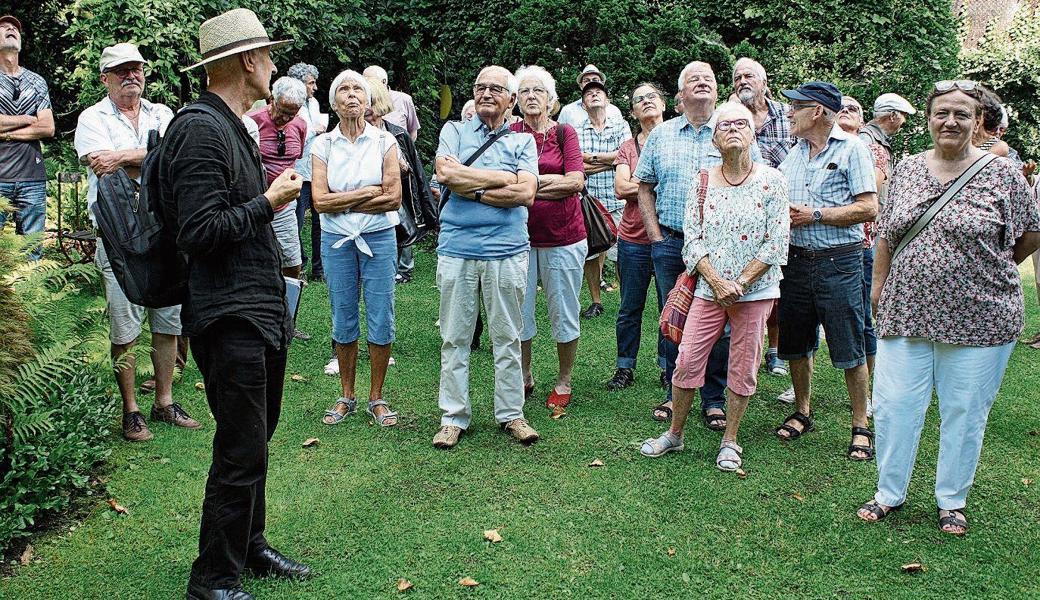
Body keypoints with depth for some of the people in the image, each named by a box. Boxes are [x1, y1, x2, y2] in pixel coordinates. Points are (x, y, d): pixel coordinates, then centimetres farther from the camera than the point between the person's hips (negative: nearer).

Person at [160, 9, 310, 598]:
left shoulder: (232, 128, 15)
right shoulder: (200, 131, -16)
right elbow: (199, 232, -23)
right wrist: (269, 202, -15)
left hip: (262, 311, 10)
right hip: (230, 317, -10)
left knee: (254, 442, 19)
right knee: (241, 454, -3)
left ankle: (250, 546, 34)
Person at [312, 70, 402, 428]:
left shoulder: (384, 141, -1)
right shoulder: (323, 144, 2)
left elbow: (394, 198, -9)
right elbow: (320, 201, -8)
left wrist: (341, 202, -10)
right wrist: (368, 193, -12)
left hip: (379, 238, -1)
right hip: (336, 241, 1)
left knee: (381, 320, 1)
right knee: (343, 321, 8)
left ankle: (376, 398, 15)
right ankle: (346, 397, 22)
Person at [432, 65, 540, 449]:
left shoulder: (523, 141, 9)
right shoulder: (454, 131, 9)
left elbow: (526, 193, -7)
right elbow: (445, 173, -11)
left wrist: (470, 188, -9)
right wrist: (503, 178, -8)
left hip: (507, 251, 0)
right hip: (457, 250, 0)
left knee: (507, 339, 8)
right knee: (454, 338, 6)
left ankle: (511, 414, 20)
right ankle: (453, 417, 17)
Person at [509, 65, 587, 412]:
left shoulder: (564, 133, 3)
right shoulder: (509, 133, 4)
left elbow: (577, 181, -9)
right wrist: (551, 183, -14)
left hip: (563, 237, 0)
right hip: (520, 236, 1)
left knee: (564, 315, 6)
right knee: (518, 314, 6)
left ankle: (564, 382, 22)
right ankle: (524, 378, 25)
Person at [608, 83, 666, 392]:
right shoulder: (628, 147, 8)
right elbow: (620, 188, -5)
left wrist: (638, 186, -14)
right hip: (633, 239, 2)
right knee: (630, 308, 10)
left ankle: (668, 366, 22)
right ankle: (625, 367, 22)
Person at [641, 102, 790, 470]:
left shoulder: (771, 181, -4)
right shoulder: (703, 182, 3)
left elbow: (776, 244, -8)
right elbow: (692, 240, 0)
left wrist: (739, 284, -13)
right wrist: (717, 282, -13)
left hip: (755, 291, -2)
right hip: (709, 289, 2)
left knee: (743, 367, 6)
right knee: (687, 360, 1)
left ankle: (730, 441, 21)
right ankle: (675, 433, 18)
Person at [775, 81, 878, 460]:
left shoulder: (851, 149, -5)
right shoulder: (794, 154, 15)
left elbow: (869, 208, -13)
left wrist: (815, 215, -14)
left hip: (839, 261, -6)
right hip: (796, 259, 6)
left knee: (849, 350, -2)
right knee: (796, 344, 13)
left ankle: (861, 427, 8)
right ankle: (802, 413, 29)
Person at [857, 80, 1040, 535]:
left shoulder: (1001, 174, -3)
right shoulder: (907, 170, 7)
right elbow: (886, 236, 13)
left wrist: (986, 273, 8)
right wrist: (879, 286, 10)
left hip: (977, 319, -2)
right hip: (905, 311, 3)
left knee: (964, 413, 8)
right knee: (893, 405, 5)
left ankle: (952, 502, 25)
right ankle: (889, 493, 23)